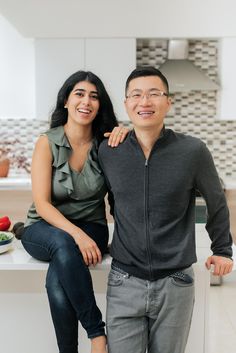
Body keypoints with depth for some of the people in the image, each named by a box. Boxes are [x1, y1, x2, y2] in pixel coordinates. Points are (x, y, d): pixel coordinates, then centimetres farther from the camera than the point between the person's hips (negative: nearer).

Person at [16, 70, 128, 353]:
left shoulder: (105, 144, -2)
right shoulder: (47, 142, -9)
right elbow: (42, 204, -14)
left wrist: (125, 139, -19)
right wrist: (76, 234, -29)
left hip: (91, 228, 1)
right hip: (45, 229, -1)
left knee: (57, 283, -30)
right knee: (63, 244, -37)